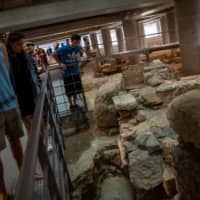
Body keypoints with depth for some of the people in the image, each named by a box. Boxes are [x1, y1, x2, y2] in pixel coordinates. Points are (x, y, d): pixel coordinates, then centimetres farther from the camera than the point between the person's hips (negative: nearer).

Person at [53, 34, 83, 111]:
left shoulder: (79, 48, -5)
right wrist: (60, 63, -14)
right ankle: (71, 105, 25)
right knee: (69, 91, 6)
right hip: (67, 73, -4)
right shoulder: (64, 49, -19)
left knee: (76, 89, 13)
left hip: (76, 72, 4)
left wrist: (77, 61, 4)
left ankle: (75, 104, 30)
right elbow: (54, 55, -9)